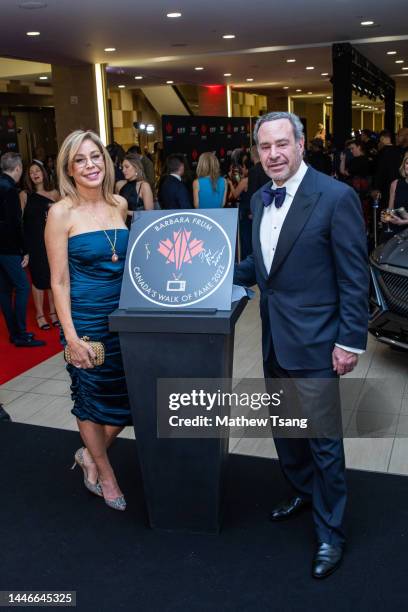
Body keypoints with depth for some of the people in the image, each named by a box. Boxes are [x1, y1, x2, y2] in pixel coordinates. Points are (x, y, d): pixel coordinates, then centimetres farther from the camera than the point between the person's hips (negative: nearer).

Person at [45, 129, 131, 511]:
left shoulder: (120, 205, 5)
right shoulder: (61, 213, -9)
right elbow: (59, 281, -10)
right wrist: (71, 337, -14)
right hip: (86, 318, -5)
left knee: (127, 397, 8)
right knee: (92, 397, 10)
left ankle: (90, 455, 36)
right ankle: (104, 473, 33)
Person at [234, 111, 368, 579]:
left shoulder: (335, 197, -15)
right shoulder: (260, 199, 6)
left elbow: (354, 276, -14)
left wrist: (350, 341, -15)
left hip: (314, 341, -7)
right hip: (274, 339, 7)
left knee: (323, 439, 5)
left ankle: (330, 533, 25)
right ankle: (303, 493, 46)